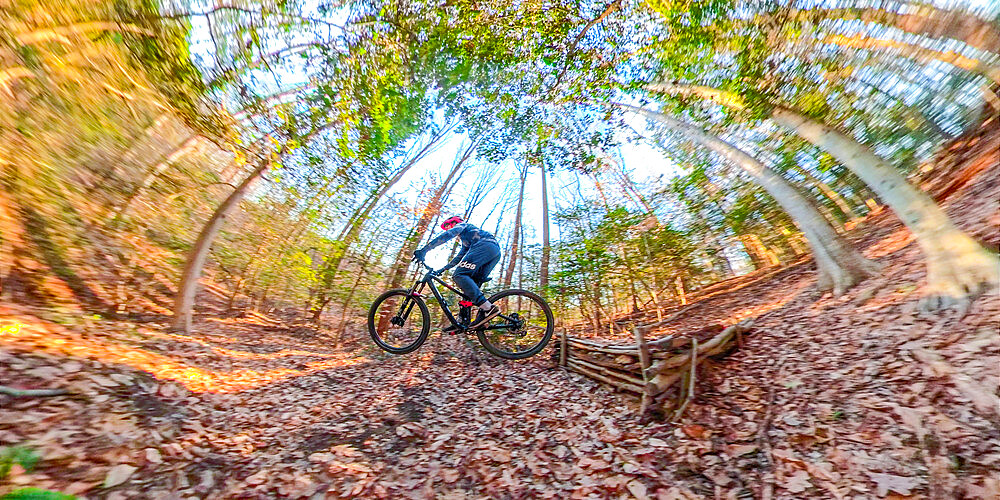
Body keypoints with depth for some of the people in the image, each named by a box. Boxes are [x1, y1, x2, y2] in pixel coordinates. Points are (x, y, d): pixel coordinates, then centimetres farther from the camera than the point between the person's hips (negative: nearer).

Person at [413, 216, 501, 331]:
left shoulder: (461, 225, 18)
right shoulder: (465, 241, 43)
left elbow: (446, 235, 1)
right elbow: (459, 258, 47)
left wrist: (424, 250, -5)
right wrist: (442, 269, 48)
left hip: (485, 245, -9)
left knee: (459, 275, -19)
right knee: (471, 285, 6)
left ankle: (488, 309, -33)